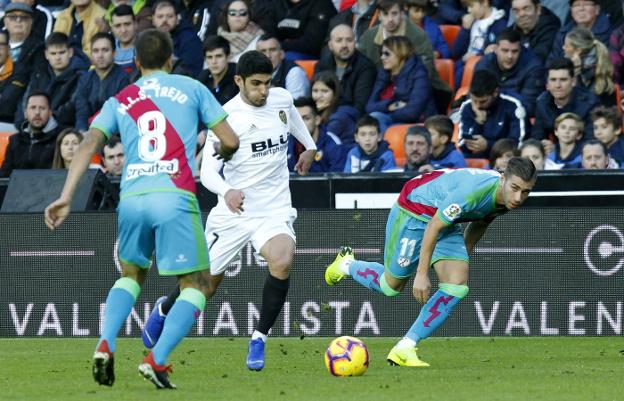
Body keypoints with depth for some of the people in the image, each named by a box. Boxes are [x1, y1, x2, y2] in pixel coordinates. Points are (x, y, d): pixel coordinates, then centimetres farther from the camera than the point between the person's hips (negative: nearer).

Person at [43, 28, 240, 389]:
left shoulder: (120, 101, 18)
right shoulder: (191, 89, 13)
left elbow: (89, 145, 6)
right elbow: (230, 142, 11)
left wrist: (66, 197, 1)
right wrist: (217, 159, 34)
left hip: (132, 197, 4)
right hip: (175, 196, -4)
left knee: (131, 275, 26)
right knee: (196, 285, 6)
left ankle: (106, 345, 2)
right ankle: (157, 360, -12)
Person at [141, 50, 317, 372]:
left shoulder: (282, 99, 0)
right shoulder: (227, 116, -15)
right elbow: (207, 170, -21)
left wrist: (309, 146, 41)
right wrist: (226, 191, -42)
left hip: (275, 209, 2)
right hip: (233, 211, -2)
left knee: (282, 261, -29)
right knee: (206, 284, 8)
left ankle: (259, 339, -13)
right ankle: (164, 309, 44)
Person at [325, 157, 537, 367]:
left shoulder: (505, 199, -12)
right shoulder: (472, 191, -39)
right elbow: (433, 227, -30)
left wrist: (462, 258, 21)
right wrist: (421, 274, -26)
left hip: (447, 221, 7)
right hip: (413, 212, -7)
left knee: (458, 286, -12)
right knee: (392, 286, 7)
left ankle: (404, 349, -6)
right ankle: (346, 265, 39)